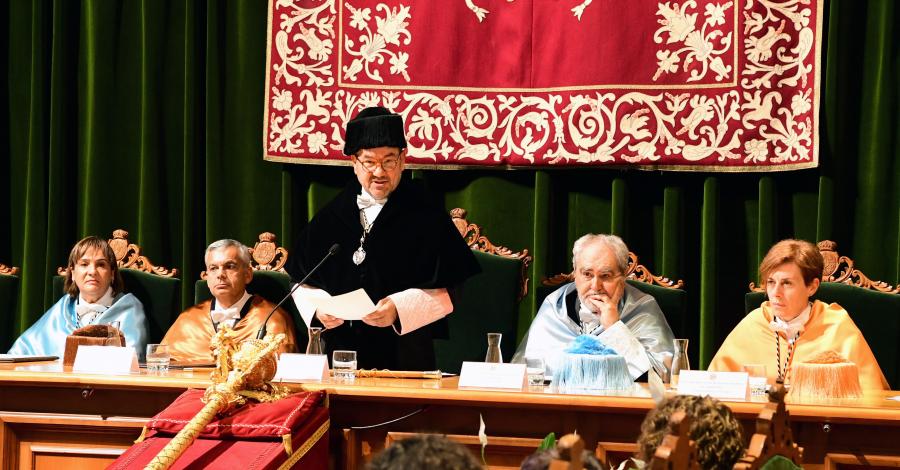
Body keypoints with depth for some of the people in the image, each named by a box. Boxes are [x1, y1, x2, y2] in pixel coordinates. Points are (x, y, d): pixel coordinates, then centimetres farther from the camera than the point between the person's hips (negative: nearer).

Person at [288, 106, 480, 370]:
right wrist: (318, 309, -6)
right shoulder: (332, 216, 9)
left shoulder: (426, 217, -1)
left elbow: (447, 291, -5)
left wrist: (399, 309, -18)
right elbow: (303, 282, 14)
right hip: (341, 354, 3)